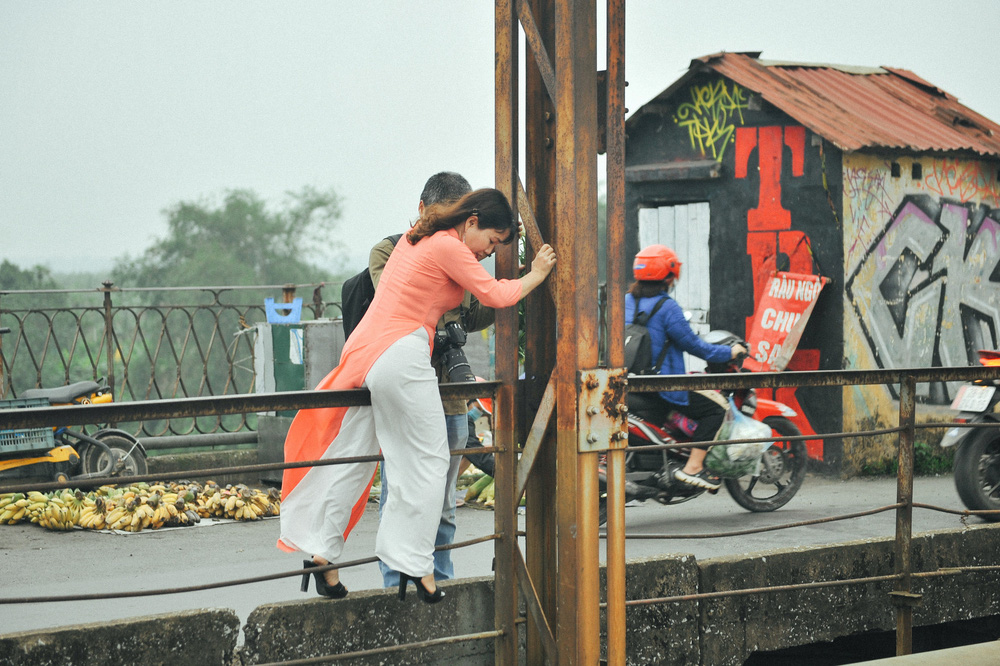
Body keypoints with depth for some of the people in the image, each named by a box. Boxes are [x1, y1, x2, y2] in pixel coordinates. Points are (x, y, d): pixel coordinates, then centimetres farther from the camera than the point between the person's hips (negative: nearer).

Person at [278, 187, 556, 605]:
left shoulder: (418, 238, 19)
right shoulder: (449, 247, -9)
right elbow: (494, 295, -6)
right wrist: (536, 275, 8)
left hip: (364, 351, 9)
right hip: (400, 356, -9)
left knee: (352, 459, 10)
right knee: (427, 461, -1)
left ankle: (321, 552, 8)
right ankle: (414, 564, -2)